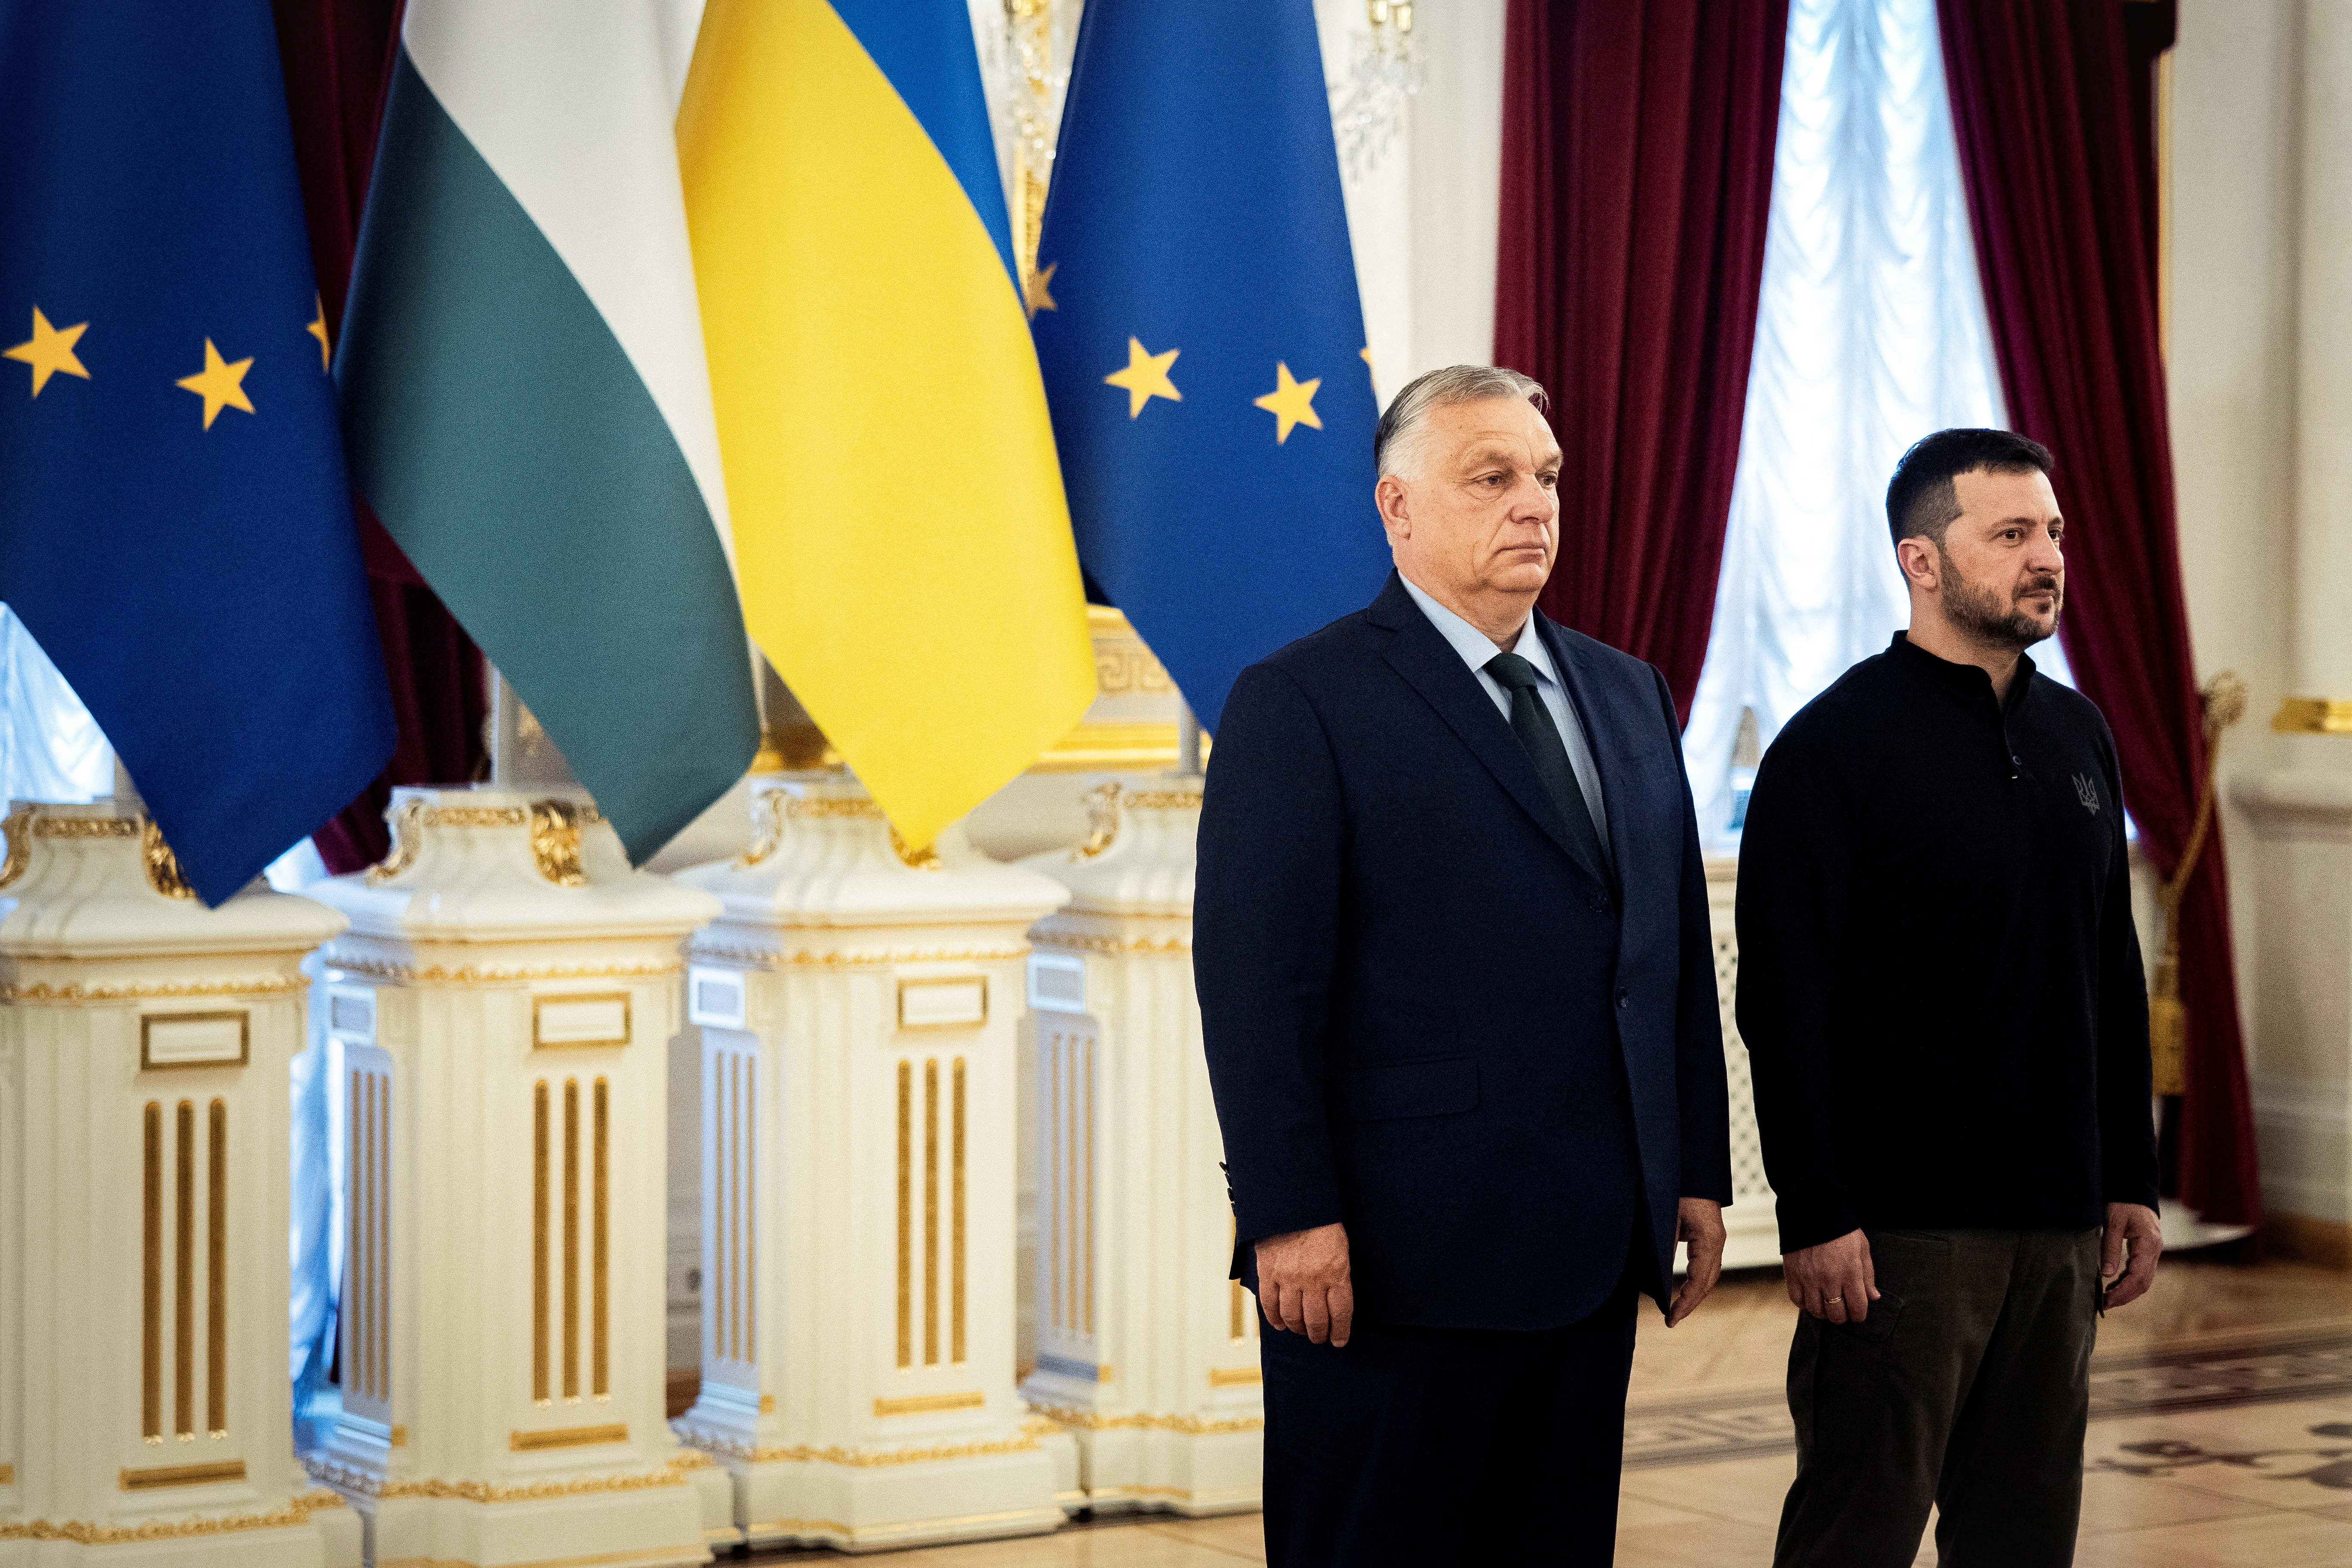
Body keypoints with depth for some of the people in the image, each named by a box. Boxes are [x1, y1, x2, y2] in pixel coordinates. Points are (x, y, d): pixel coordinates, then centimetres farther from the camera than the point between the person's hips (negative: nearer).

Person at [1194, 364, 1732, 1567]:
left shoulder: (1628, 694, 15)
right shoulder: (1301, 702, -7)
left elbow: (1679, 951, 16)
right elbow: (1254, 981, -12)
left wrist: (1699, 1173, 11)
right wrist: (1291, 1218, -17)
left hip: (1592, 1250, 6)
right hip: (1397, 1257, -6)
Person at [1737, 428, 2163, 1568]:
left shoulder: (2076, 735, 12)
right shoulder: (1834, 745, -8)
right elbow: (1781, 1002, -12)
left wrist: (2130, 1181, 13)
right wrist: (1813, 1215, -17)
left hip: (2060, 1219, 7)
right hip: (1899, 1224, -6)